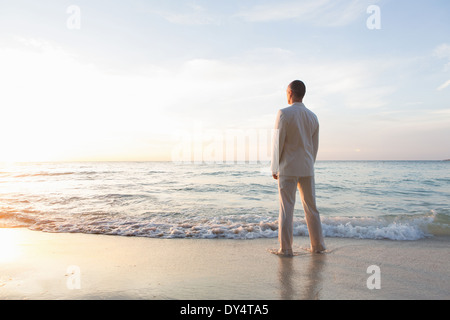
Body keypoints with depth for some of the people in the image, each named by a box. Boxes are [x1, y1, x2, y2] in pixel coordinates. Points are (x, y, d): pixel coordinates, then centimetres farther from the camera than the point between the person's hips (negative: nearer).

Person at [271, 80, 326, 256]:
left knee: (286, 209, 1)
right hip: (307, 169, 5)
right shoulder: (313, 116, 8)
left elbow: (278, 142, -11)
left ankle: (286, 248, 6)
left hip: (287, 169, -5)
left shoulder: (284, 113, -9)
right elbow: (315, 146, 12)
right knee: (311, 208, 13)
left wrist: (274, 168, -3)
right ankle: (317, 245, 22)